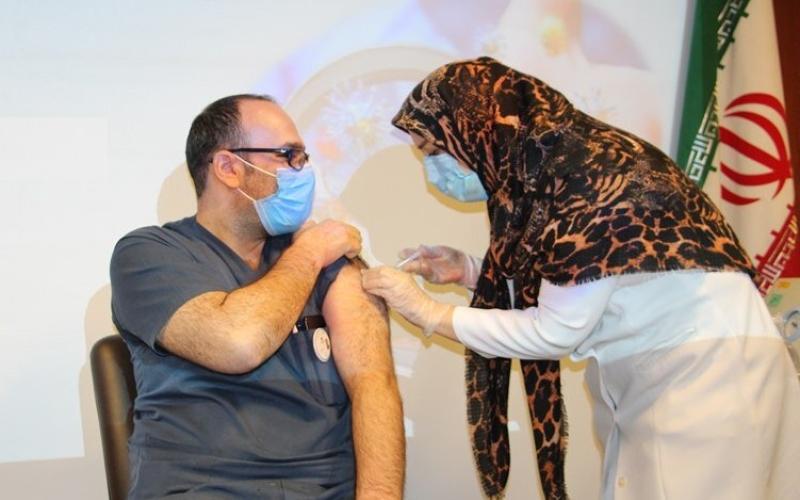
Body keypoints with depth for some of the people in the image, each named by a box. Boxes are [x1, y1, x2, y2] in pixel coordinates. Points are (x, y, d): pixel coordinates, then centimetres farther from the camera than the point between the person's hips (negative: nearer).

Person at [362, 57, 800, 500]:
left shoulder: (586, 172, -22)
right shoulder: (535, 171, 3)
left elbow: (556, 332, -19)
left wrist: (429, 312, -13)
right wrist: (469, 271, -1)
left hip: (707, 367, -8)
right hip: (640, 377, 8)